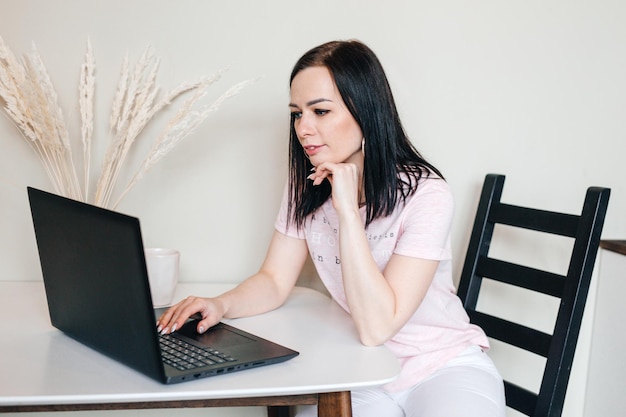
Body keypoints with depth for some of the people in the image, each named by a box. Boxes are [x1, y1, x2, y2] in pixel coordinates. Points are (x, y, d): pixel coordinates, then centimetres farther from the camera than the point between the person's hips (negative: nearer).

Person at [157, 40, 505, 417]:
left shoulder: (425, 193, -21)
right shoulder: (306, 187, -1)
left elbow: (376, 327, -26)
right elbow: (275, 281, 0)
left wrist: (347, 209, -30)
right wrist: (221, 306, -21)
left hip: (445, 366, -3)